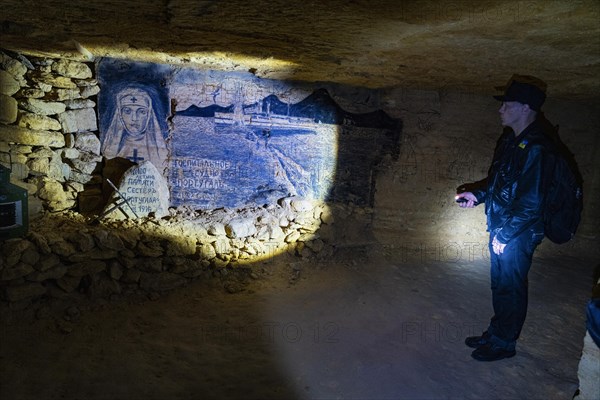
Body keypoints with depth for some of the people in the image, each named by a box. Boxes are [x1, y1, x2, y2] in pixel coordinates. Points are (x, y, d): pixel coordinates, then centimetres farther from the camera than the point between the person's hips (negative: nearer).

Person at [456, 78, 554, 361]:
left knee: (510, 287, 6)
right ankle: (496, 333, 37)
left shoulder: (535, 149, -22)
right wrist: (476, 195, 8)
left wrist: (505, 234, -20)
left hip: (517, 235, -9)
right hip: (500, 229, 9)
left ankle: (504, 343, 23)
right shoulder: (510, 141, 7)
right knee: (499, 284, 20)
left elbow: (531, 202, -23)